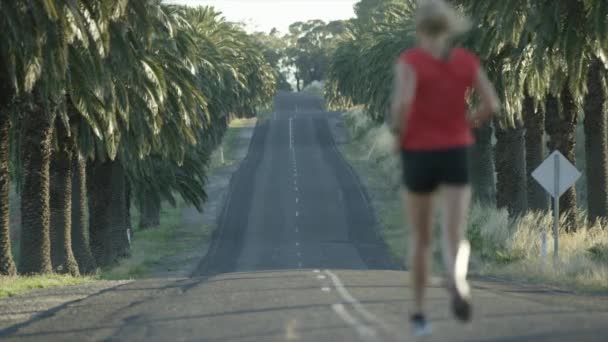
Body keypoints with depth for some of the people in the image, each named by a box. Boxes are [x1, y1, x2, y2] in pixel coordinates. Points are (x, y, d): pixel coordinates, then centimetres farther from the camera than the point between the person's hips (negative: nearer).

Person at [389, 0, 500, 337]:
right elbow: (491, 104, -4)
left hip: (418, 157, -1)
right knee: (455, 238, -8)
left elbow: (403, 100, -25)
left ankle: (419, 314, 21)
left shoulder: (409, 60, -8)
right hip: (455, 156, 1)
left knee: (421, 239, 18)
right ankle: (457, 284, -42)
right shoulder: (467, 60, 2)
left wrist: (398, 132, -6)